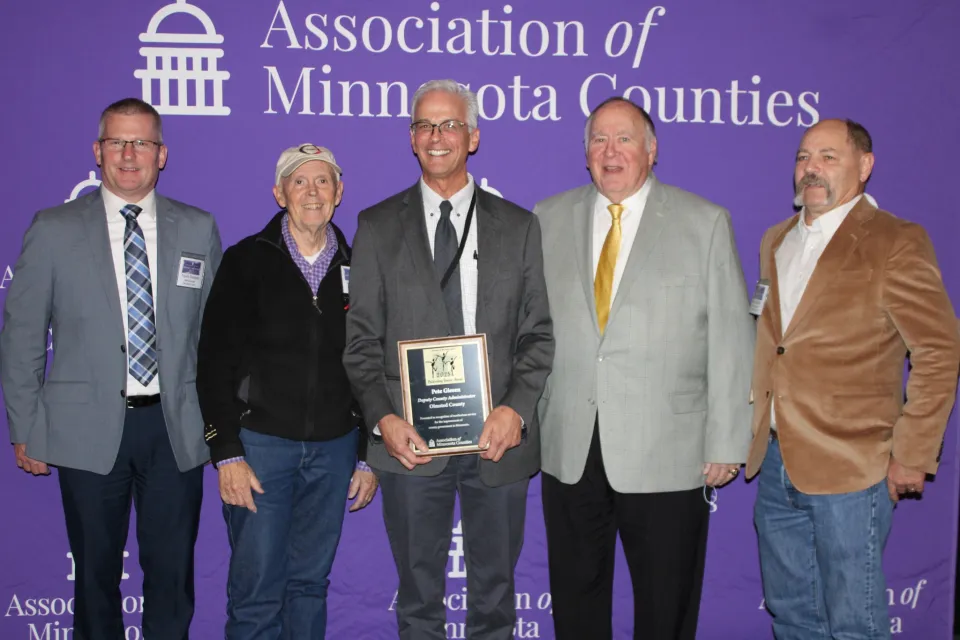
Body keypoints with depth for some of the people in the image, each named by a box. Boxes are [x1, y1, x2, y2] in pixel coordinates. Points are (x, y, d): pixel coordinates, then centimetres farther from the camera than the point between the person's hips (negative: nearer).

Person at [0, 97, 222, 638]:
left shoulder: (199, 229, 5)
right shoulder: (54, 229, 0)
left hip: (176, 426, 1)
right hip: (88, 430, -1)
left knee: (172, 572, 9)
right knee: (96, 570, 11)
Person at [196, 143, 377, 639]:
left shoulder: (356, 269, 8)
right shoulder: (247, 261, -1)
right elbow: (215, 361, -4)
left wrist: (369, 457, 9)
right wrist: (226, 452, -10)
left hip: (334, 448, 3)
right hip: (260, 443, -3)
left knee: (311, 583, 12)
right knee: (256, 591, -1)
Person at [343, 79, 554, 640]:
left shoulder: (519, 226, 7)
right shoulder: (378, 227, 6)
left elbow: (538, 335, 4)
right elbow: (362, 339, 3)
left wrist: (516, 410, -12)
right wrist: (383, 417, -12)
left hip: (498, 437, 1)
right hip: (410, 440, 0)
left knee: (495, 594, 13)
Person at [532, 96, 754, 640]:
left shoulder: (705, 223, 1)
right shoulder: (548, 220, 8)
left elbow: (731, 339, -2)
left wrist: (727, 444, -5)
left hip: (666, 454, -2)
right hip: (569, 451, 3)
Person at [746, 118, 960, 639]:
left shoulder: (896, 243, -9)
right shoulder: (776, 240, 12)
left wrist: (913, 455, -12)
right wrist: (752, 433, 12)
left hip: (849, 468, -6)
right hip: (776, 460, 7)